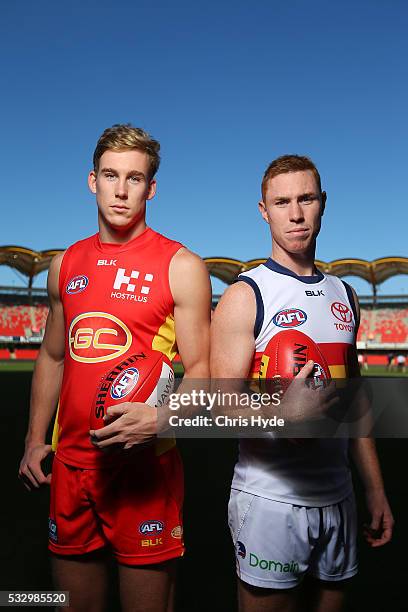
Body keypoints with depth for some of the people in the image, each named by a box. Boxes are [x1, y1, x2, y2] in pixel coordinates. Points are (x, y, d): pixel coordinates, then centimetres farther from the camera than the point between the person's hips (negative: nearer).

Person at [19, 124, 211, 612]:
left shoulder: (181, 267, -6)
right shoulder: (66, 265, 9)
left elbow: (200, 369, -7)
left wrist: (160, 419, -25)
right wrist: (34, 441, 12)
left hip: (145, 465, -4)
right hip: (69, 463, 5)